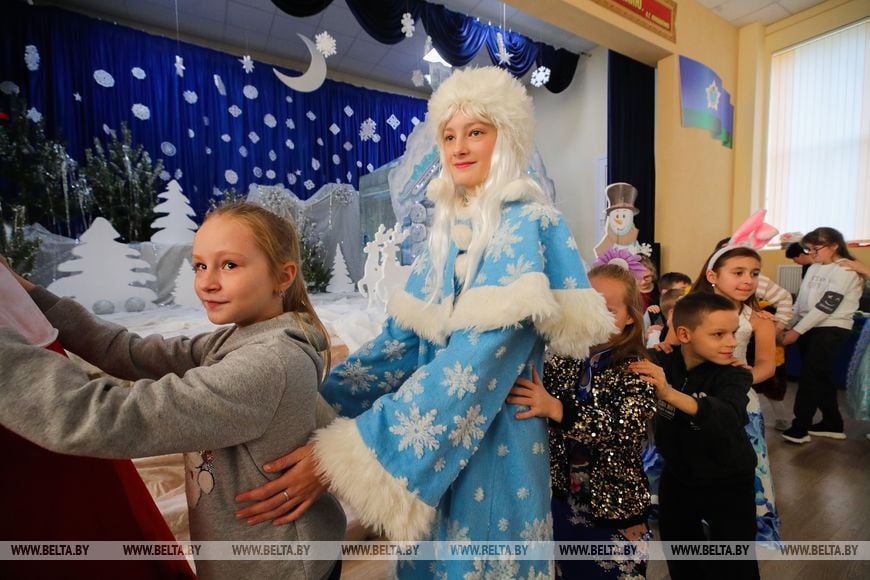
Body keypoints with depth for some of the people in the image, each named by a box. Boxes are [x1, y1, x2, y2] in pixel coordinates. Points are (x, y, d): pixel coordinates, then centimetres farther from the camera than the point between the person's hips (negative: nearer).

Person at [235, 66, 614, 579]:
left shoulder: (527, 226, -15)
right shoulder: (447, 229, 6)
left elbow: (475, 362, -25)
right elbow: (400, 339, 2)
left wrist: (344, 454, -27)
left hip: (489, 448, -6)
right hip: (433, 443, 6)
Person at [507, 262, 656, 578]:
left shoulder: (637, 371, -14)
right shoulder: (563, 361, -5)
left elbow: (627, 430, -30)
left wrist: (556, 409, -43)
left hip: (614, 507, -3)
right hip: (559, 500, 3)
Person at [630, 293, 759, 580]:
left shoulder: (734, 375, -21)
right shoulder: (661, 363, -16)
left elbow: (728, 418, -41)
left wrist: (671, 394, -57)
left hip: (729, 483, -2)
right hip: (677, 477, 3)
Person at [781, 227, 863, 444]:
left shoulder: (845, 270, -10)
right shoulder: (814, 268, 11)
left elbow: (826, 306, -17)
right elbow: (801, 302, 13)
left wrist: (797, 330, -18)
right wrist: (787, 327, 8)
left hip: (830, 331, -7)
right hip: (810, 329, 7)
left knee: (810, 378, -5)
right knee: (821, 378, 14)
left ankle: (800, 427, 3)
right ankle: (832, 424, 26)